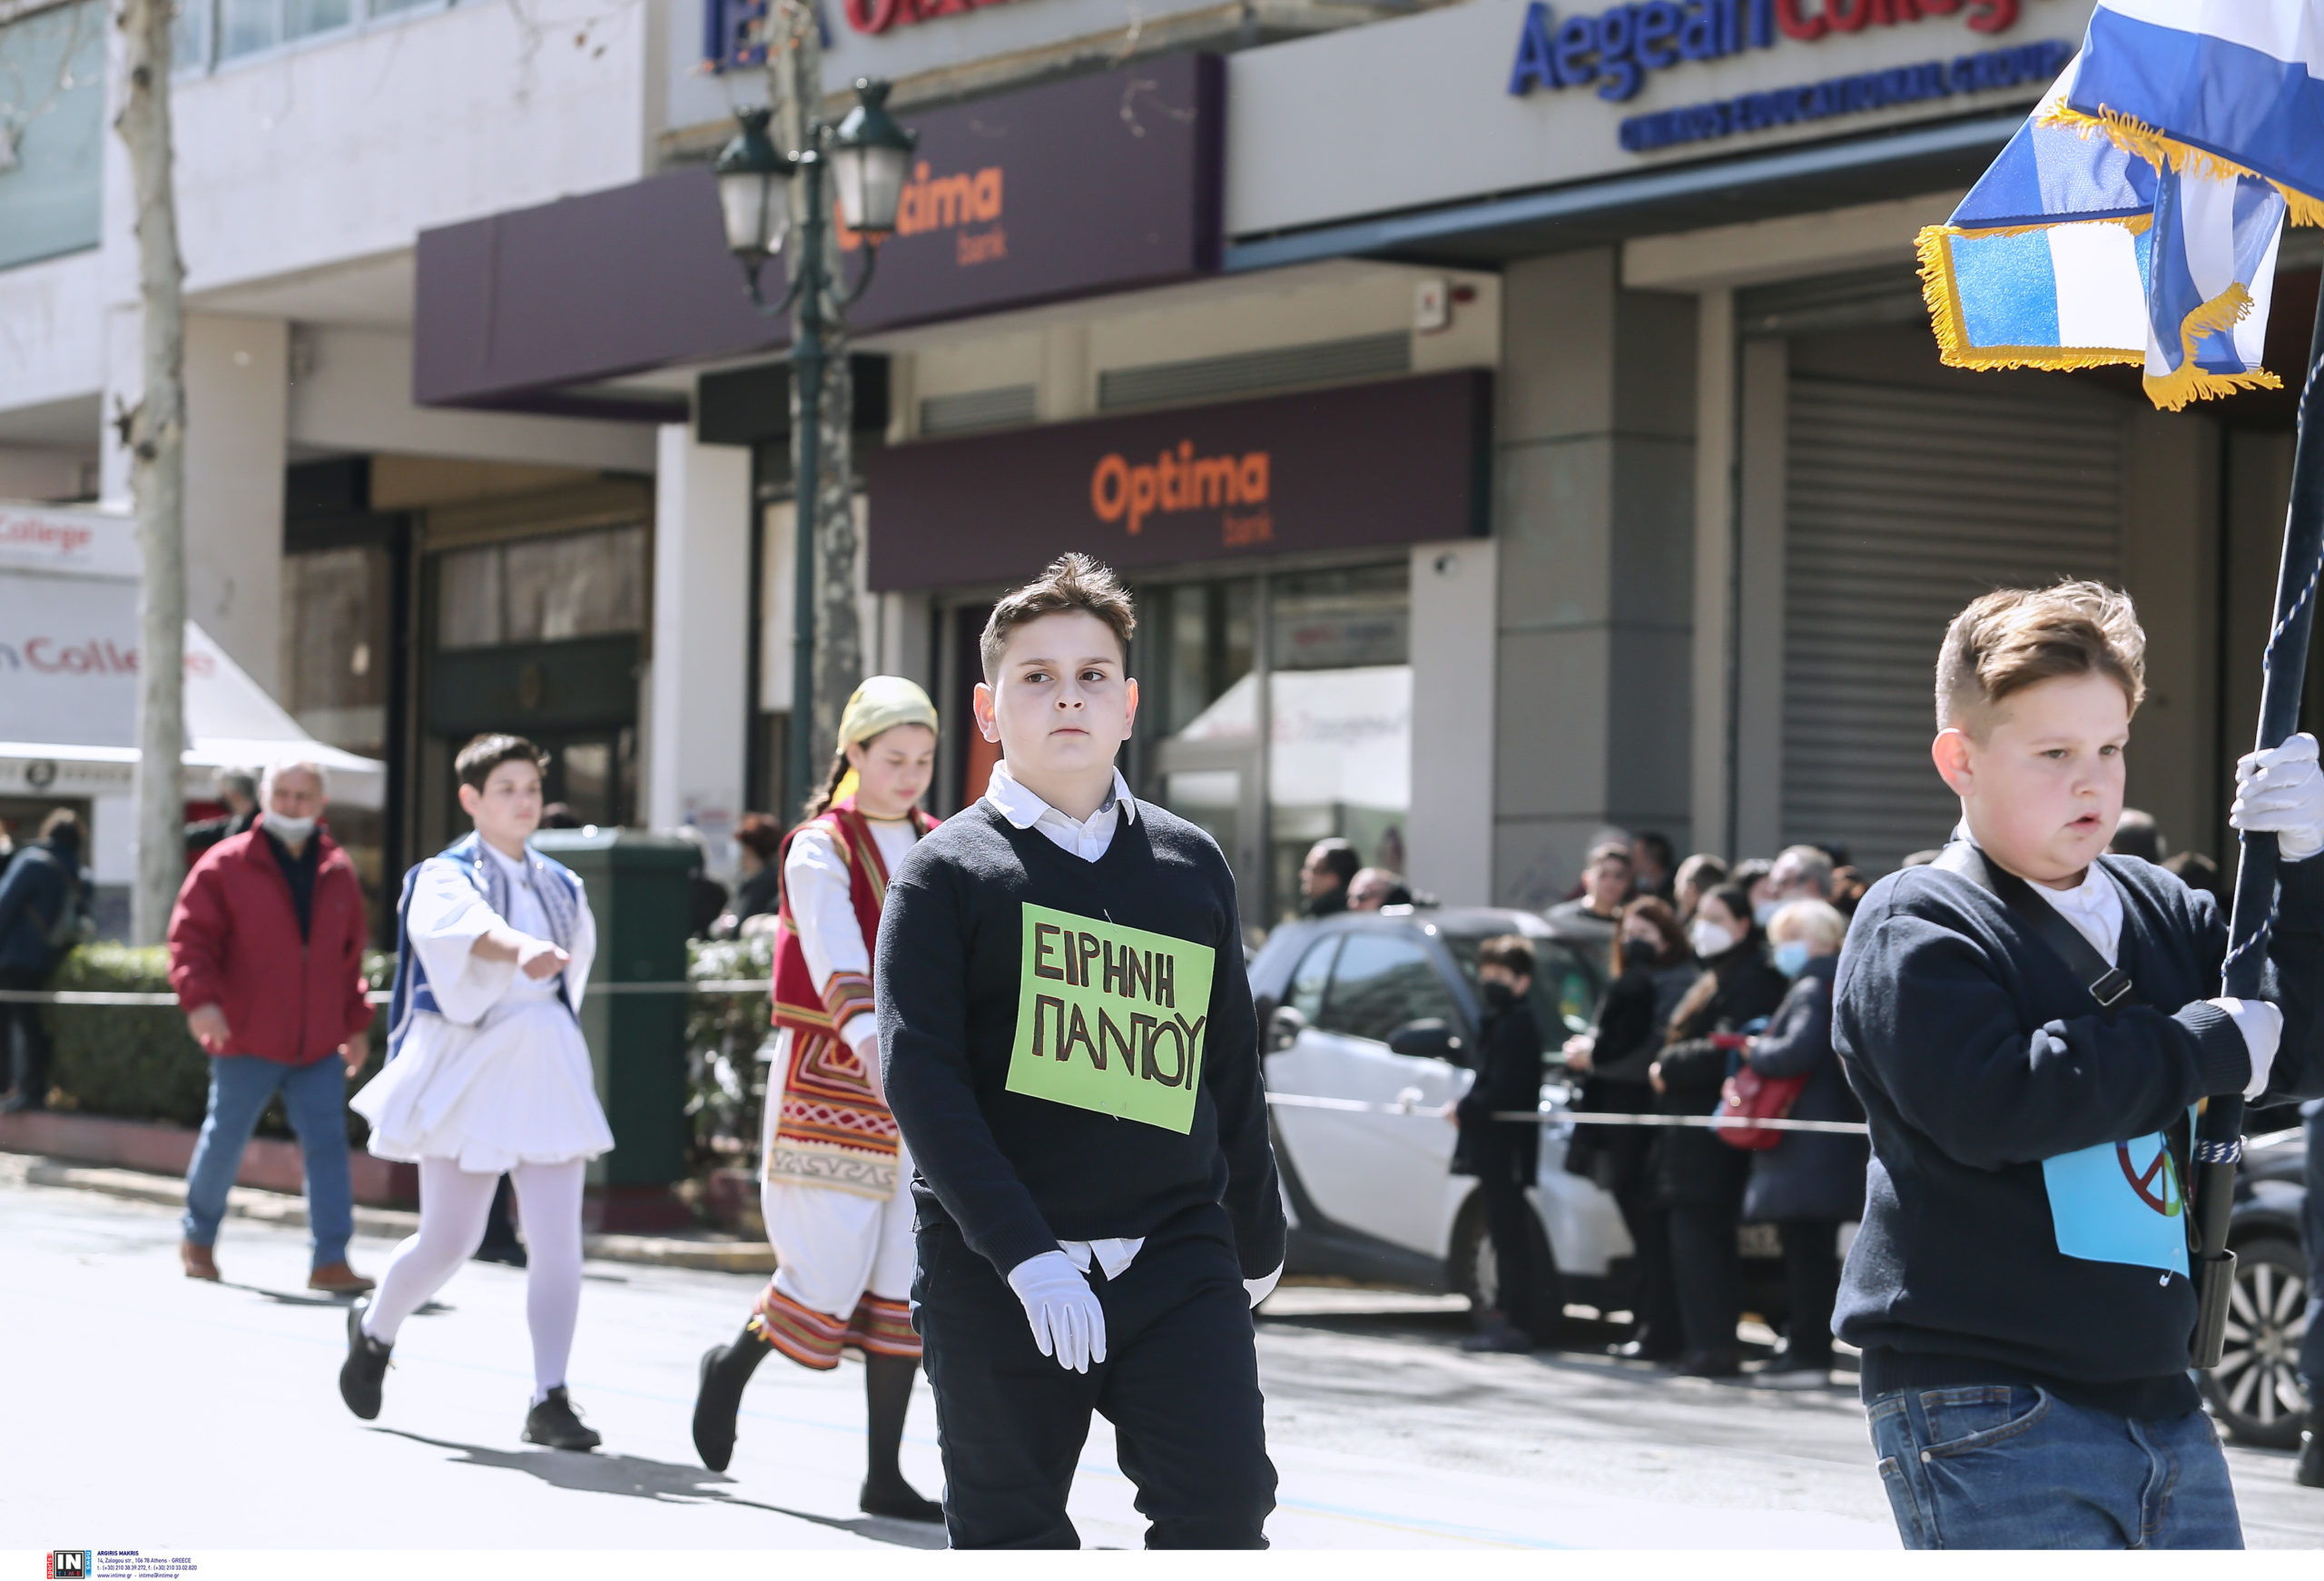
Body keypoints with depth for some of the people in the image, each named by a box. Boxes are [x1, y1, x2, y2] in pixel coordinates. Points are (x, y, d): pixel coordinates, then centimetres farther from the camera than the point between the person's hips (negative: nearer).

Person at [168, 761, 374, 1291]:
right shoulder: (225, 865, -4)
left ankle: (330, 1260, -6)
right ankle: (199, 1237, 30)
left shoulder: (338, 873, 9)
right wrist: (200, 997, -21)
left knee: (327, 1143, -5)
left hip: (319, 1047, 3)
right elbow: (191, 936, -7)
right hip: (245, 1040, -3)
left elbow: (350, 957, 18)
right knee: (225, 1140, 9)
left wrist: (357, 1023, 16)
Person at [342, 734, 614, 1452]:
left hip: (548, 1072, 4)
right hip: (466, 1070, -4)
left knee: (557, 1239, -8)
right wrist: (521, 948, -48)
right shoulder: (445, 877, -5)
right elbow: (463, 927, -29)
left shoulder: (563, 888, 13)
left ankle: (550, 1401, -6)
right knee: (448, 1240, 0)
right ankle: (374, 1327, 31)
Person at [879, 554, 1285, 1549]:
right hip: (994, 1275, -2)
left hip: (1176, 1256, 2)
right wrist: (1025, 1255, -20)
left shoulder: (1191, 866, 12)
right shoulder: (947, 873, 0)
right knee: (1011, 1540, 4)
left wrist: (1257, 1242, 26)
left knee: (1223, 1511, -11)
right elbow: (920, 1074, -10)